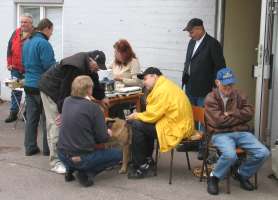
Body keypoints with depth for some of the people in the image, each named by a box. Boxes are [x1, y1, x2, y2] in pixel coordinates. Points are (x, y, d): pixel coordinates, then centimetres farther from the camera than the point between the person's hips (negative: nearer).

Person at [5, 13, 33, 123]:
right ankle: (13, 113, 18)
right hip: (16, 68, 4)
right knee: (15, 91, 10)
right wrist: (9, 63, 6)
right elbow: (10, 48, 11)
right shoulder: (16, 33, 6)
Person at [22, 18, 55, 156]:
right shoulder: (43, 43, -16)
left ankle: (30, 147, 14)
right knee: (47, 119, 2)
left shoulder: (27, 43, 12)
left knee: (31, 118, 11)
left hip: (28, 85, 8)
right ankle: (48, 149, 8)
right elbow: (49, 65, -20)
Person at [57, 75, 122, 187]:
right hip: (81, 158, -7)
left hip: (62, 155, 7)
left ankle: (70, 169, 16)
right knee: (117, 154, 11)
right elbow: (102, 138, -11)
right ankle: (86, 173, -4)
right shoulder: (93, 107, -15)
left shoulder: (67, 102, 3)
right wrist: (108, 133, 11)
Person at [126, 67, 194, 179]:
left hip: (176, 128, -11)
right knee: (143, 123, 19)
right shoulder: (165, 86, 16)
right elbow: (155, 112, 16)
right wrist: (138, 115, 5)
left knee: (137, 125, -11)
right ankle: (147, 160, 25)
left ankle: (142, 167, -2)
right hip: (180, 123, 11)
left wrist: (136, 116, 0)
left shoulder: (163, 90, -17)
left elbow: (152, 115, -17)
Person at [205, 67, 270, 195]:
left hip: (241, 132, 5)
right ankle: (214, 178, -7)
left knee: (263, 153, -16)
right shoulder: (211, 99, -2)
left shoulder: (238, 95, 15)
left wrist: (230, 114, -9)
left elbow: (249, 112, 2)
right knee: (230, 155, -37)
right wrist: (239, 117, -2)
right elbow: (219, 121, -13)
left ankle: (242, 175, 10)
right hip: (221, 134, -5)